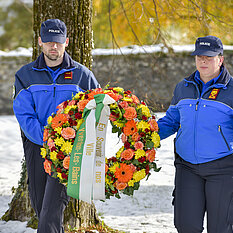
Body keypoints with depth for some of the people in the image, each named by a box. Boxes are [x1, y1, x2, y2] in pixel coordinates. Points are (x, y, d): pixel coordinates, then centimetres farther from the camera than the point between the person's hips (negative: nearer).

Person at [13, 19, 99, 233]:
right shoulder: (25, 75, 6)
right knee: (40, 205, 8)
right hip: (37, 147, 3)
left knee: (52, 209, -15)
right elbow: (24, 115, -4)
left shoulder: (81, 74, 5)